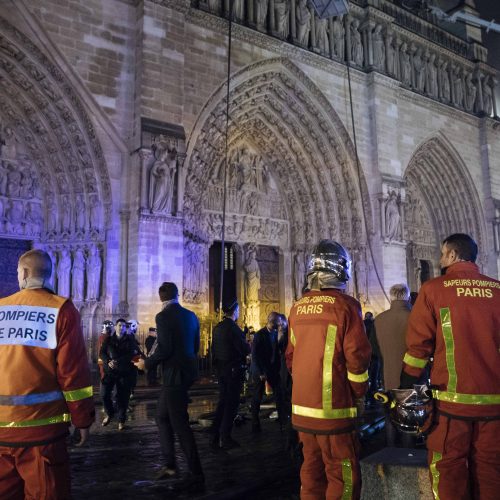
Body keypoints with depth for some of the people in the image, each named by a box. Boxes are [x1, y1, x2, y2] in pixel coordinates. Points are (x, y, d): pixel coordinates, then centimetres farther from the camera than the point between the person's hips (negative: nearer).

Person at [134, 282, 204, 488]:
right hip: (186, 372, 8)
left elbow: (164, 349, -20)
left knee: (180, 425, 0)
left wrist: (147, 363, -5)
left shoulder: (163, 316, -14)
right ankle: (169, 464, 26)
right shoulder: (191, 316, 8)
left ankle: (196, 474, 7)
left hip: (174, 375, -8)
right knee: (162, 417, 21)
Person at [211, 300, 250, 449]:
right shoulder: (233, 327, -17)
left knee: (222, 401, 15)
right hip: (233, 369, -8)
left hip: (221, 368, 8)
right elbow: (245, 350, -19)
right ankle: (225, 439, 2)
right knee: (231, 403, -1)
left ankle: (216, 437, 19)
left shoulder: (217, 328, 8)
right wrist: (248, 346, 2)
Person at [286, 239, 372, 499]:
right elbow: (357, 356, -12)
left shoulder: (298, 308, 6)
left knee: (312, 470, 17)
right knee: (343, 477, 4)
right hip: (333, 409, -6)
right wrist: (359, 394, 1)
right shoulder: (344, 305, -11)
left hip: (302, 407, 6)